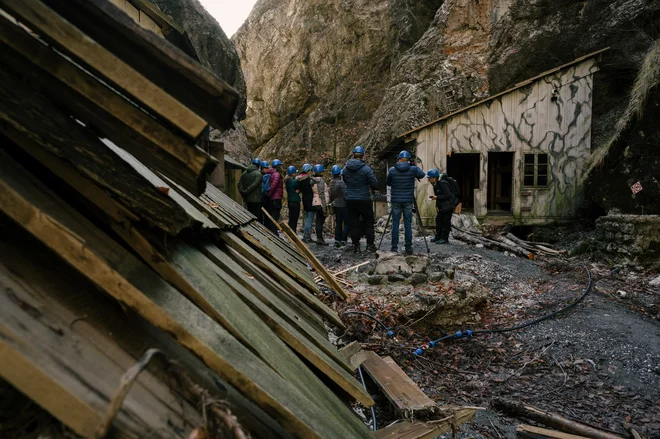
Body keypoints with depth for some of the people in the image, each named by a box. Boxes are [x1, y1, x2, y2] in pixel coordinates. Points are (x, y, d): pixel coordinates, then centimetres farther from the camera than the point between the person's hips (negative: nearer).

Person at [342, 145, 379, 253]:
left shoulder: (345, 168, 2)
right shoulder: (366, 169, -12)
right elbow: (375, 185, -8)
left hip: (350, 200, 3)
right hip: (364, 199, -3)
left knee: (354, 223, 8)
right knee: (368, 222, 9)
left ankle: (356, 245, 9)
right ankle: (370, 244, 9)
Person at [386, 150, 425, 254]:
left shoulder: (392, 170, -4)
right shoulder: (413, 169, -5)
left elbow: (388, 183, 9)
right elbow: (422, 174, 14)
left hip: (396, 201, 0)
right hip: (408, 201, 0)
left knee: (395, 224, 5)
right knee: (408, 225, 4)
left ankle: (394, 247, 5)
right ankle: (409, 248, 6)